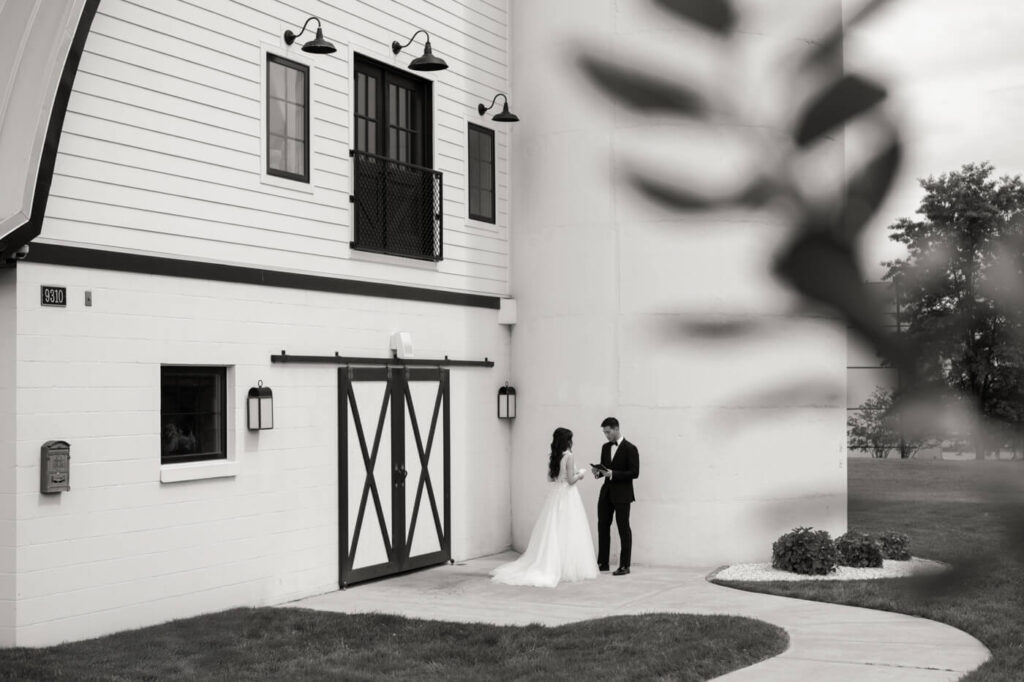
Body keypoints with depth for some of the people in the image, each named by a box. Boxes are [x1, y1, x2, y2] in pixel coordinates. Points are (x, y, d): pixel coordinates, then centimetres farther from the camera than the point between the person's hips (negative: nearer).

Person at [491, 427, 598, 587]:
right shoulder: (568, 456, -14)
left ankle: (548, 567, 10)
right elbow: (571, 480, -16)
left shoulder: (552, 457, 6)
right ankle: (569, 569, 2)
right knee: (568, 533, -1)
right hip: (568, 496, -7)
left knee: (552, 532, 10)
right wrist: (580, 474, 4)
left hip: (555, 495, 7)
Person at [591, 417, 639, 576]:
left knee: (623, 529, 0)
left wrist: (613, 474, -22)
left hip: (622, 495, -7)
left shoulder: (630, 449, -9)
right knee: (603, 526, 7)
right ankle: (602, 563, 15)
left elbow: (634, 473, -14)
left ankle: (624, 565, 4)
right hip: (606, 493, 7)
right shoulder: (605, 447, 11)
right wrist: (598, 472, -5)